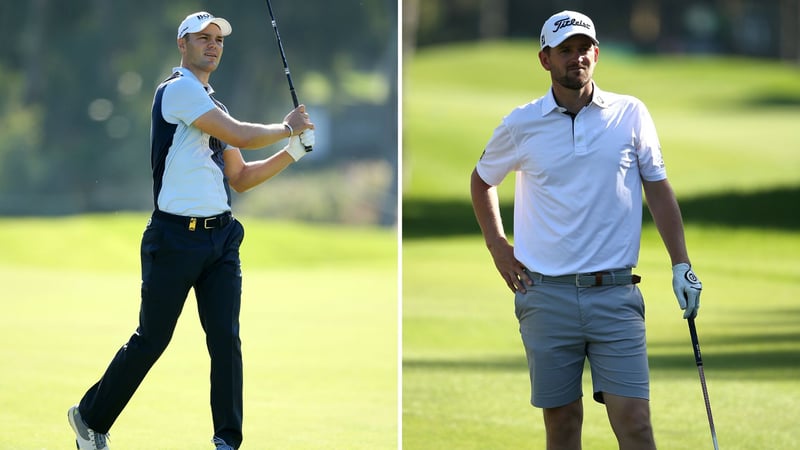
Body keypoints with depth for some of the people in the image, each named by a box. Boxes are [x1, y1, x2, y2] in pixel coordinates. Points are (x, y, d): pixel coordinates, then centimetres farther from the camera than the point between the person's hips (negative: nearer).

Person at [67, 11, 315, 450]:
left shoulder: (213, 108, 19)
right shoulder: (178, 90, -9)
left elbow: (240, 178, 20)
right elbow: (240, 136, -16)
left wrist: (293, 151, 10)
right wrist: (287, 127, 0)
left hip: (221, 236, 7)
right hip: (175, 237, -7)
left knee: (226, 341, -2)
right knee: (150, 341, 1)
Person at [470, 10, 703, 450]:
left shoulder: (631, 114, 3)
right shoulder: (521, 125, 3)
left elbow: (659, 191, 8)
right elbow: (481, 180, 22)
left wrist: (681, 265, 3)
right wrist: (496, 244, 13)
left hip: (614, 293, -1)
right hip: (546, 294, 1)